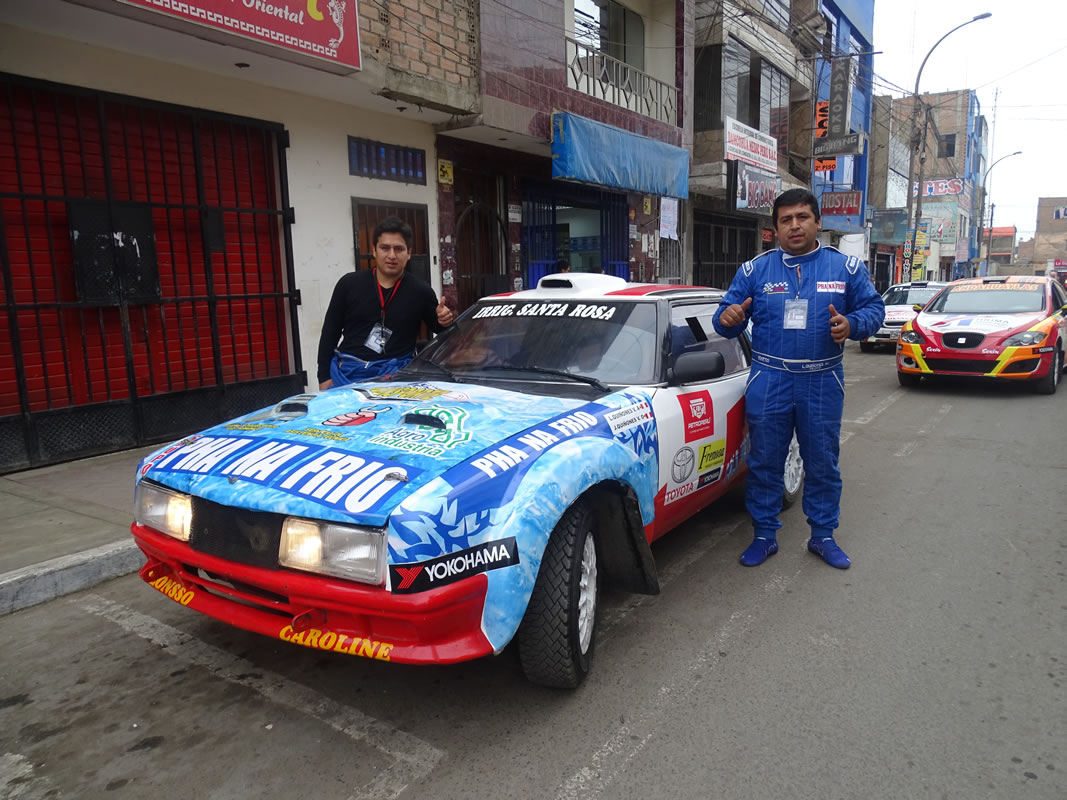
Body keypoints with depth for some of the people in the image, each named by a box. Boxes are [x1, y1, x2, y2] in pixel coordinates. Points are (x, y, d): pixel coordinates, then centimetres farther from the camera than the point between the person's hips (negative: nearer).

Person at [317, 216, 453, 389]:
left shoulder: (420, 292, 2)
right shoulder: (349, 284, 4)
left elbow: (438, 330, 14)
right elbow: (330, 333, 9)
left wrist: (444, 323, -11)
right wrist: (324, 376, 2)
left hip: (396, 375, -1)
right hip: (348, 373, 1)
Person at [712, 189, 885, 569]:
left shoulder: (846, 267, 4)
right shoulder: (754, 270, 3)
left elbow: (874, 308, 5)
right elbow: (727, 318, 4)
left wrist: (852, 325, -17)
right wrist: (727, 318, -20)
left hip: (823, 383, 0)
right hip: (769, 381, 0)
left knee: (823, 463, 10)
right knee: (765, 462, 6)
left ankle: (823, 535, 26)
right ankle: (764, 535, 20)